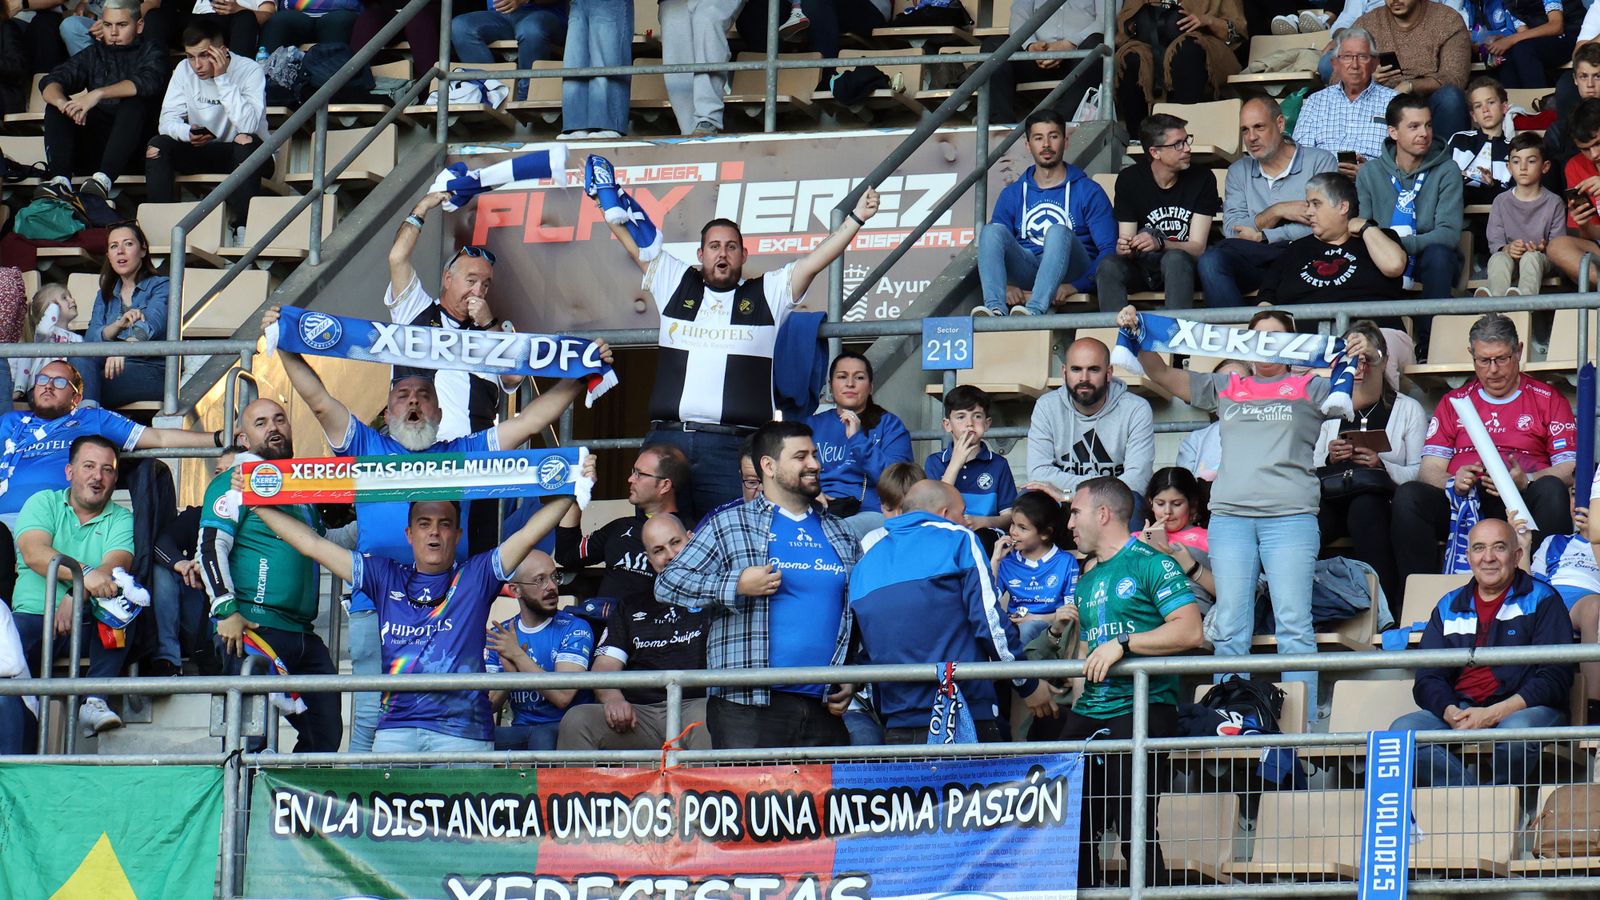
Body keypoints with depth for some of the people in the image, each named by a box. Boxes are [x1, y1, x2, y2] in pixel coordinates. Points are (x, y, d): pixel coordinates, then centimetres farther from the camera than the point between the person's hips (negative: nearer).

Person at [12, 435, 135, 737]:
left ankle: (94, 700, -34)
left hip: (92, 625, 0)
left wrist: (77, 595, -31)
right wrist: (85, 574, -31)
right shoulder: (43, 503, 9)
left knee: (123, 597, -30)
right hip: (35, 616, 0)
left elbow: (116, 564, -10)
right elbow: (34, 553, -12)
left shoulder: (122, 520, 11)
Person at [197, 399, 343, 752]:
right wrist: (226, 611, -18)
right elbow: (210, 547, -9)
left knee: (326, 732, 3)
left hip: (304, 635, 8)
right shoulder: (235, 482, 1)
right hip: (255, 628, -8)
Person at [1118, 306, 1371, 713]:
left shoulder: (1309, 388, 11)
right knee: (1229, 630, 1)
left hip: (1290, 516, -3)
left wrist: (1360, 360, -18)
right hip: (1229, 515, 3)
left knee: (1293, 626, -8)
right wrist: (1137, 336, 7)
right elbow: (1162, 375, 20)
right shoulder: (1225, 388, 19)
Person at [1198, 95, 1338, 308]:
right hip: (1252, 260, 3)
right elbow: (1231, 230, 6)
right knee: (1211, 261, -28)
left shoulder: (1320, 161, 7)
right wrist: (1277, 212, -7)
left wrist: (1262, 237, -5)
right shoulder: (1238, 172, 20)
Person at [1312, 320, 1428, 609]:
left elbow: (1420, 473, 5)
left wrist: (1382, 465, -13)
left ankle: (1385, 612, -43)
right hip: (1333, 498, 2)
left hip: (1382, 500, -2)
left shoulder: (1408, 409, 15)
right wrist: (1329, 458, -3)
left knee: (1365, 508, -41)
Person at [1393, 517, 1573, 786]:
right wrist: (1451, 713, -13)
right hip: (1459, 710, 3)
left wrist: (1494, 714, -17)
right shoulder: (1449, 607, 18)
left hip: (1524, 709, -3)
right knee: (1403, 730, -26)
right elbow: (1427, 678, 12)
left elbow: (1555, 677, -4)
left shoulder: (1542, 600, 6)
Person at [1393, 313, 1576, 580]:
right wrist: (1454, 482, -11)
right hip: (1462, 503, 2)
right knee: (1408, 495, -27)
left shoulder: (1547, 399, 15)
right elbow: (1430, 470, 13)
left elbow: (1570, 468, 4)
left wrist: (1525, 481, -16)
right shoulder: (1454, 402, 22)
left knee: (1551, 490, -35)